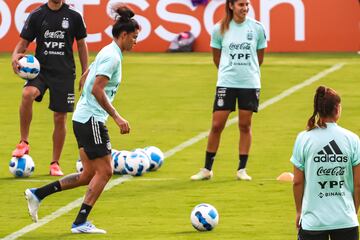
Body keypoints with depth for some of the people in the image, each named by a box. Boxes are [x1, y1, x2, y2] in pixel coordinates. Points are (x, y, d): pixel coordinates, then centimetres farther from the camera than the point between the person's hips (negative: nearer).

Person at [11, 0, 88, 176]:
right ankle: (24, 143, -18)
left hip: (64, 72, 1)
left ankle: (55, 163, 17)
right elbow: (23, 42, 3)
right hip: (40, 69, -1)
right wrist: (15, 55, -19)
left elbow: (81, 44, 11)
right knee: (27, 94, -32)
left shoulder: (74, 16, 2)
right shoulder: (37, 15, 1)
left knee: (60, 118, 2)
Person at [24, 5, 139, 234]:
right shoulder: (112, 56, -15)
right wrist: (117, 117, -21)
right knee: (104, 171, -5)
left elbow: (85, 78, 24)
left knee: (89, 175, 11)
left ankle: (37, 194, 12)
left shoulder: (108, 52, 15)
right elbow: (97, 90, -23)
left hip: (85, 118, 10)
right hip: (91, 120, -10)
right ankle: (80, 222, -3)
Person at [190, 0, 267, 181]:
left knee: (245, 125, 5)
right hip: (226, 83, 0)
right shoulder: (220, 30, -2)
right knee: (217, 125, -1)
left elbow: (259, 57, 11)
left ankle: (242, 169, 13)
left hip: (250, 84, 0)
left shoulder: (257, 28, -1)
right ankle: (207, 169, 8)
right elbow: (216, 57, 11)